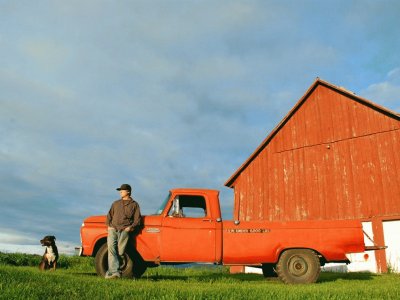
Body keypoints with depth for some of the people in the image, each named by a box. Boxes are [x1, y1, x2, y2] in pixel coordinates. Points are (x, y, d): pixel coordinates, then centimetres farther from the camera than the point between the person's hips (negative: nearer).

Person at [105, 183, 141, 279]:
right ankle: (115, 271, -23)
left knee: (119, 251, -12)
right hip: (113, 229, 2)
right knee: (111, 247, -18)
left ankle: (111, 270, -3)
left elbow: (137, 219, 8)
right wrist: (109, 225, 7)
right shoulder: (116, 203, 25)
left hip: (125, 230, -2)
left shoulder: (134, 204, 13)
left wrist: (130, 227, -7)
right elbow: (109, 215, 24)